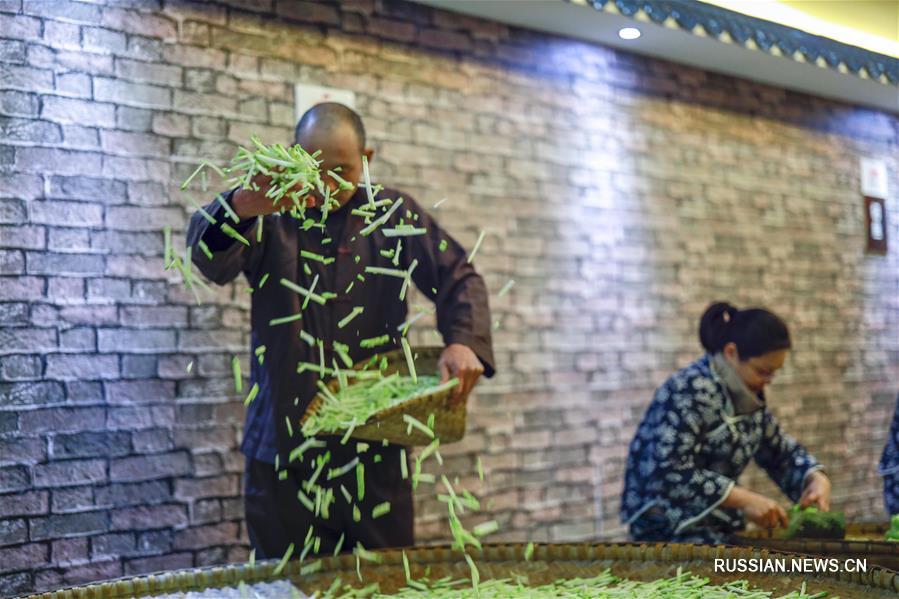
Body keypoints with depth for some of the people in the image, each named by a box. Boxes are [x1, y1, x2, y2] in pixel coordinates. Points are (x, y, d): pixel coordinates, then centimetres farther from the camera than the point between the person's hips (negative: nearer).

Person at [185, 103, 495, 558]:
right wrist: (242, 206, -41)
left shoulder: (394, 215, 9)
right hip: (282, 448, -1)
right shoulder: (270, 218, 1)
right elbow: (211, 259, -18)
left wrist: (463, 341, -18)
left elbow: (458, 278, 4)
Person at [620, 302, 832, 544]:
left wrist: (816, 478, -1)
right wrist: (744, 500, -28)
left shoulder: (748, 394, 7)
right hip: (669, 530, -8)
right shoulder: (688, 391, -19)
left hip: (718, 528, 9)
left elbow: (780, 451, 19)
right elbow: (669, 472, -27)